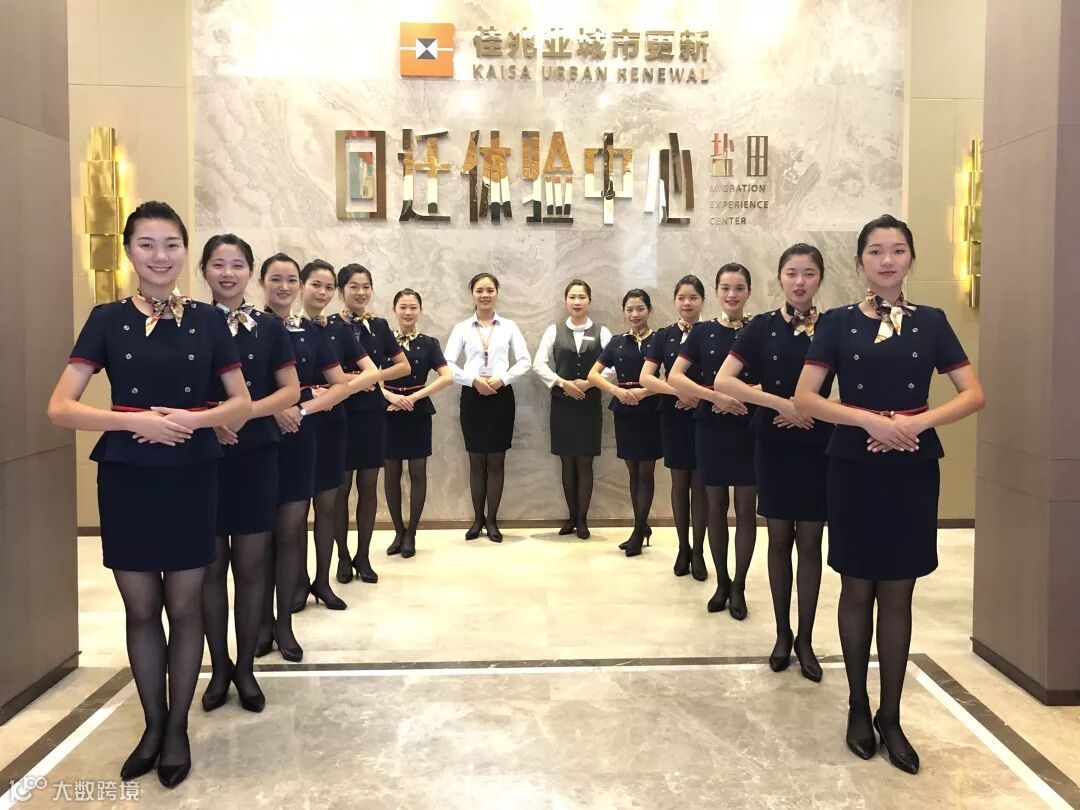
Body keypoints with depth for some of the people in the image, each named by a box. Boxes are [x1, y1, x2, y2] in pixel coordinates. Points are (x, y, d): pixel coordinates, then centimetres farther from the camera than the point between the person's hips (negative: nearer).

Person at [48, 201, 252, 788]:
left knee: (184, 607, 8)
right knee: (140, 609, 11)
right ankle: (152, 725, 29)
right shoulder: (107, 319, -1)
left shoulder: (207, 320, 2)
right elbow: (60, 408, -7)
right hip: (126, 480, 0)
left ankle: (178, 729, 25)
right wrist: (137, 420, -20)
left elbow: (242, 403, 4)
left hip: (191, 479, 0)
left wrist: (195, 418, -16)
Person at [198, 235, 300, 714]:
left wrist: (244, 412, -15)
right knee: (211, 567, 7)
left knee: (251, 566, 6)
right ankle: (219, 667, 23)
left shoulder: (269, 327, 5)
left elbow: (291, 390, 1)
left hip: (255, 458, 1)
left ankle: (246, 667, 21)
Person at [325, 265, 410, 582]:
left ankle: (363, 556, 18)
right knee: (341, 487, 4)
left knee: (369, 486, 7)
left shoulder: (379, 326, 6)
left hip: (372, 413, 3)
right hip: (340, 413, -3)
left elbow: (404, 366, 8)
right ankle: (342, 556, 17)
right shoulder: (328, 326, -3)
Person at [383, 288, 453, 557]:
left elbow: (447, 377, -8)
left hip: (418, 412, 0)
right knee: (392, 472, 5)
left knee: (418, 472, 2)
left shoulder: (429, 343, 3)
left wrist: (415, 396, -15)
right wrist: (390, 396, -21)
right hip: (390, 411, 0)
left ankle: (411, 534, 14)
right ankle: (398, 531, 19)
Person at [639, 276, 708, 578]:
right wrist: (678, 391, -18)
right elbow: (645, 377, -4)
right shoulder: (664, 336, 4)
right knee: (679, 483, 8)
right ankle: (683, 548, 20)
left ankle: (698, 551, 14)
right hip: (674, 418, 2)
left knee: (700, 484, 3)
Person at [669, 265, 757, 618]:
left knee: (745, 509, 3)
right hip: (711, 429, 1)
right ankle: (721, 583, 23)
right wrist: (716, 395, -18)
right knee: (716, 507, 9)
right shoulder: (703, 333, 2)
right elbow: (674, 377, -7)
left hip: (750, 429, -1)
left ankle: (739, 586, 16)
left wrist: (741, 395, -20)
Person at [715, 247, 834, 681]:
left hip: (818, 447, 0)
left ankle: (805, 639, 18)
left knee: (810, 541, 6)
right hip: (774, 445, 0)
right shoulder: (763, 327, -2)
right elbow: (723, 381, -10)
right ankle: (782, 634, 22)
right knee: (779, 539, 8)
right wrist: (781, 403, -17)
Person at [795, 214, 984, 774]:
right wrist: (869, 419, -19)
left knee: (897, 595, 7)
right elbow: (805, 399, -7)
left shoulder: (930, 322, 5)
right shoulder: (838, 322, 0)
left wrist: (918, 420, -15)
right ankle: (858, 707, 24)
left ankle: (890, 716, 20)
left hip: (912, 472, 1)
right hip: (854, 470, -1)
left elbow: (974, 395, 0)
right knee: (857, 589, 8)